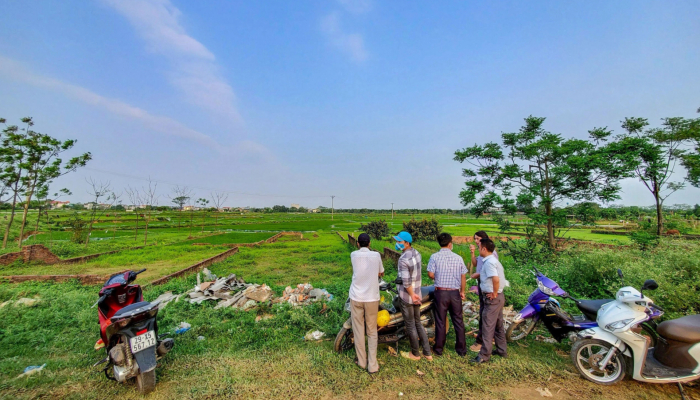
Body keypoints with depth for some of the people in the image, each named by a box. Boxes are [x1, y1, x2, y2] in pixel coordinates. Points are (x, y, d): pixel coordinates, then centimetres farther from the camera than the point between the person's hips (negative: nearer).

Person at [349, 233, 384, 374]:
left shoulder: (354, 255, -6)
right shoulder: (376, 255, -6)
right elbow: (381, 273, 8)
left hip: (356, 297, 1)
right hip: (372, 298, 0)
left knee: (358, 330, 15)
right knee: (372, 332, 14)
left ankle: (361, 361, 28)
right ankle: (372, 365, 17)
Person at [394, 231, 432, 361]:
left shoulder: (403, 259, -25)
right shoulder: (416, 253, 1)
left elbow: (406, 282, -26)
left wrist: (412, 295, -14)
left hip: (406, 296, -8)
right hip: (417, 293, 8)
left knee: (410, 326, 11)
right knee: (418, 323, 21)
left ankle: (415, 354, 28)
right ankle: (427, 353, 29)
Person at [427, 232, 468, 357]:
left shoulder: (434, 257, -9)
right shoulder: (458, 258, -2)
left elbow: (431, 274, -12)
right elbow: (463, 277, 3)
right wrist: (462, 291, 15)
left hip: (441, 292, -2)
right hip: (455, 293, 2)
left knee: (440, 321, 9)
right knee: (458, 321, 16)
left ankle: (438, 349, 22)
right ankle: (461, 349, 28)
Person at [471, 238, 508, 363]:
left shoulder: (489, 262, -20)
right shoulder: (494, 260, 11)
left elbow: (496, 279, -32)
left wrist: (494, 293, -20)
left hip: (492, 298, -10)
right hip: (499, 297, 10)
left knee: (487, 326, -3)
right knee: (498, 325, 21)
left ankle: (484, 355, 4)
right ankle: (502, 350, 34)